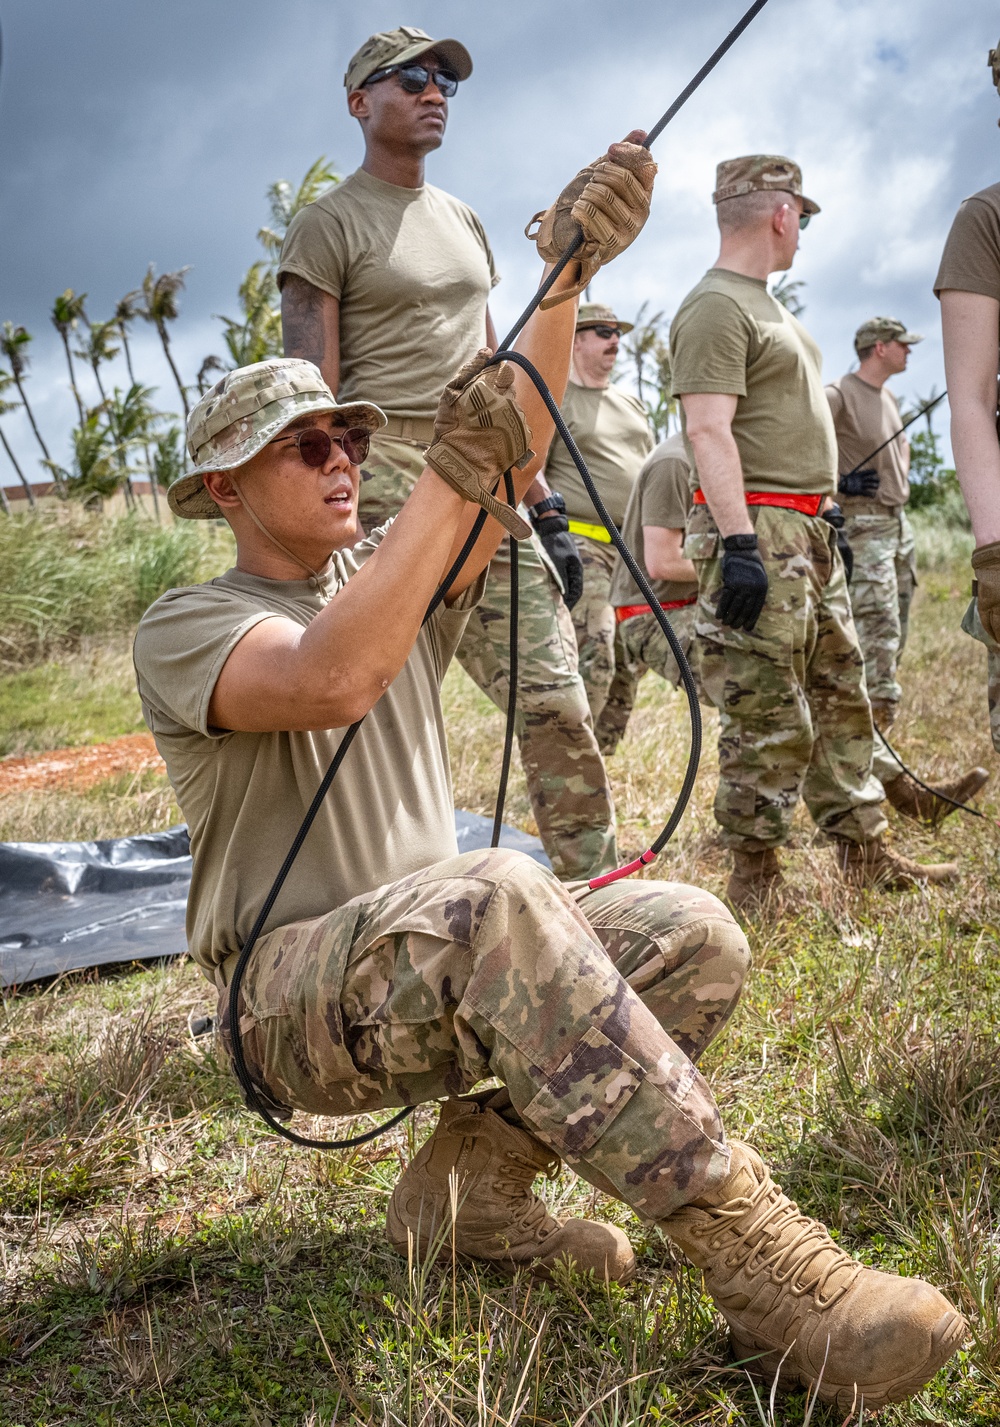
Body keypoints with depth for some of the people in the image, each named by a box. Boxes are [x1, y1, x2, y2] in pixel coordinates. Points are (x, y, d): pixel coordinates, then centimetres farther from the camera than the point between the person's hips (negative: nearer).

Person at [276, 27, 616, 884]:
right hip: (387, 476, -6)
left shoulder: (465, 223, 23)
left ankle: (598, 893, 8)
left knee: (555, 699, 0)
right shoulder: (329, 226, 2)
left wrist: (545, 508, 17)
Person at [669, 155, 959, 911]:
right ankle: (755, 877, 3)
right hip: (758, 531, -10)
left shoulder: (769, 305, 21)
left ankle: (866, 853, 21)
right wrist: (739, 543, -26)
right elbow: (709, 431, -20)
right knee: (771, 720, -7)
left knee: (842, 700, 13)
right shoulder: (715, 308, -11)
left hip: (808, 534, 10)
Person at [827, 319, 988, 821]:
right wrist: (836, 481, -22)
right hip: (862, 527, -10)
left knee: (892, 645, 10)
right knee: (877, 644, -16)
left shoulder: (889, 398, 17)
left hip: (899, 525, 10)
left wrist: (901, 476, 18)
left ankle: (867, 757, 19)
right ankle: (888, 777, -18)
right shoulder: (839, 395, -12)